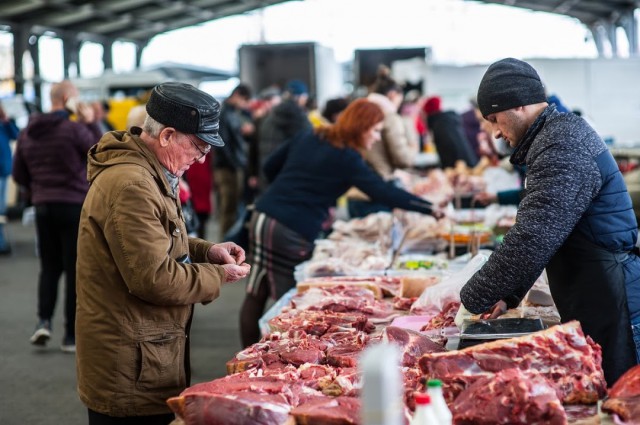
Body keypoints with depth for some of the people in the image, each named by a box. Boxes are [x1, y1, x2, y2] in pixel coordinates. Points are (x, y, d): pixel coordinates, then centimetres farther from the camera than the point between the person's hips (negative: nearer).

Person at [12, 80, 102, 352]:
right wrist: (91, 123, 0)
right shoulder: (74, 129, -13)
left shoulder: (27, 133, 7)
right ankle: (71, 336, 5)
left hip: (43, 207, 5)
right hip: (75, 207, -5)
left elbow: (19, 175, 12)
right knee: (75, 270, 2)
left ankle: (44, 320, 1)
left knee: (49, 266, 17)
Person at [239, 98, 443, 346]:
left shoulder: (308, 138, 13)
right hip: (293, 233, -7)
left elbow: (270, 167, 20)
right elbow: (384, 193, -13)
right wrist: (431, 209, -12)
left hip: (262, 217, 7)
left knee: (256, 295, 11)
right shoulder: (347, 159, -8)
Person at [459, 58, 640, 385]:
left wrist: (475, 298, -14)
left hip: (610, 307, -10)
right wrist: (507, 296, 14)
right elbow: (535, 235, 21)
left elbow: (532, 240, -24)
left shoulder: (563, 147, -18)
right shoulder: (557, 136, 16)